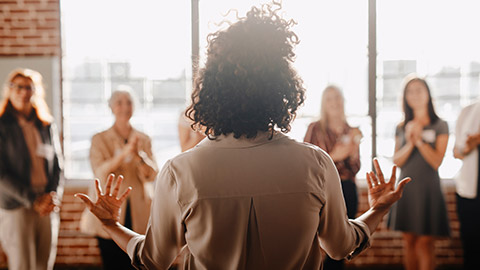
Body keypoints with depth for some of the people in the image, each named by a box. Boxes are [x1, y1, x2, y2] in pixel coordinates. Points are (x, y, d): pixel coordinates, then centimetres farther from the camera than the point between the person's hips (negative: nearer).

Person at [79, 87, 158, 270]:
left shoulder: (144, 140, 11)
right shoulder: (99, 140, 5)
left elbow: (152, 175, 1)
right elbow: (100, 173, -11)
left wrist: (139, 155, -19)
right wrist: (124, 153, -25)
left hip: (138, 216, 2)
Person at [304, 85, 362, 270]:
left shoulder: (351, 132, 13)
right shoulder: (315, 128, 0)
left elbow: (355, 169, 12)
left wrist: (354, 148, -6)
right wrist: (333, 156, -15)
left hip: (347, 191, 4)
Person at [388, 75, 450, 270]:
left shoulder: (440, 126, 1)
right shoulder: (401, 127, 10)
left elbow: (436, 161, -6)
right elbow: (396, 161, 2)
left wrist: (419, 140, -15)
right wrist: (409, 143, -14)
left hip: (427, 188, -4)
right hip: (405, 188, 4)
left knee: (424, 243, -6)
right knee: (409, 243, 7)